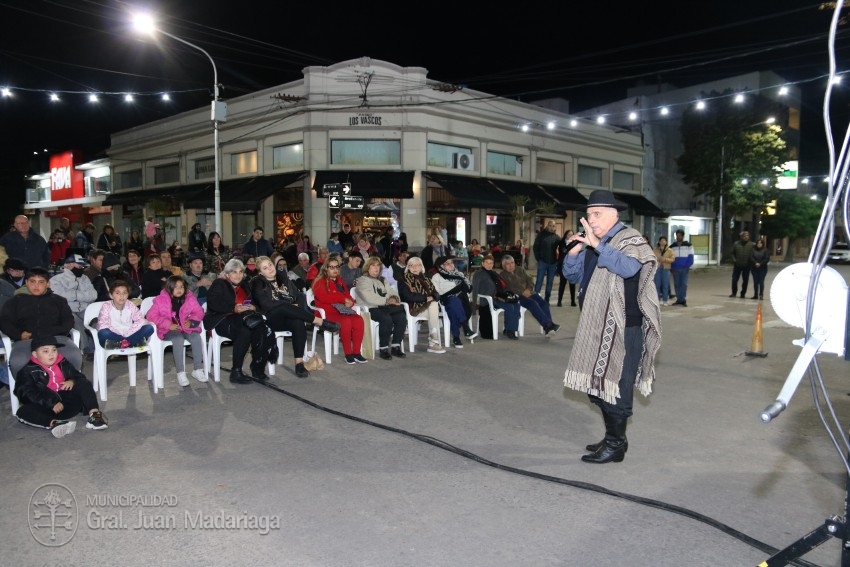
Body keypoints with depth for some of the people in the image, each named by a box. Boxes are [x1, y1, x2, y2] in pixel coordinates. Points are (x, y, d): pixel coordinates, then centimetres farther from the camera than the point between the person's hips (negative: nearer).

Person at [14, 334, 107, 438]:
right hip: (46, 407, -3)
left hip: (67, 402, 3)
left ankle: (94, 414, -27)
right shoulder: (28, 371, 1)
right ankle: (52, 423, -53)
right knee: (23, 412, -28)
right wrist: (51, 403, -24)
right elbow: (28, 394, -11)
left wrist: (72, 381, -7)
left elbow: (79, 376, 20)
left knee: (85, 384, -10)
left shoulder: (63, 364, 15)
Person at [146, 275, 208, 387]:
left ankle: (198, 370, -14)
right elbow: (150, 315, -8)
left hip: (186, 327, 3)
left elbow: (199, 312, 8)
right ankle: (180, 373, -29)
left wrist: (191, 321, -13)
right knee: (178, 339, -35)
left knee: (197, 337, -27)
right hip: (169, 330, -3)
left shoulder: (189, 298, 2)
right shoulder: (161, 300, -5)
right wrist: (168, 324, -18)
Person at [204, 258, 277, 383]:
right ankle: (236, 372, -30)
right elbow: (213, 303, -9)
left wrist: (253, 307, -6)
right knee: (245, 332, -36)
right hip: (223, 320, -5)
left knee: (263, 331, -27)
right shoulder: (219, 284, 8)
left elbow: (255, 302, 19)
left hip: (243, 319, 5)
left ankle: (257, 368, -17)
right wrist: (233, 308, -22)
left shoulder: (245, 285, 25)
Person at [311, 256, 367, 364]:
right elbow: (324, 297, -13)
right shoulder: (320, 282, 5)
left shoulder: (340, 281, 24)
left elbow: (348, 297, 19)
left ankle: (356, 352, -21)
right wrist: (343, 299, -9)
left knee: (359, 320, -25)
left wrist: (349, 302, -7)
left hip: (343, 311, 6)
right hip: (327, 312, -5)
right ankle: (348, 354, -26)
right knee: (345, 322, -35)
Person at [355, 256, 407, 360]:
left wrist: (394, 298, -8)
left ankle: (395, 346, -16)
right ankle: (383, 349, -24)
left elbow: (392, 292, 17)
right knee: (386, 319, -35)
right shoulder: (362, 280, 3)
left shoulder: (382, 280, 28)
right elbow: (370, 298, -13)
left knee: (402, 317, -22)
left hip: (384, 307, 6)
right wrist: (387, 300, -11)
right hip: (371, 309, -6)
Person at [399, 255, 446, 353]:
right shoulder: (404, 280, 3)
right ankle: (435, 341, -26)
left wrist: (432, 297, -14)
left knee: (434, 305, -31)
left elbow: (436, 294, 11)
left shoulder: (426, 278, 20)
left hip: (429, 305, 4)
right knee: (434, 310, -28)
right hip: (413, 307, -4)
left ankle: (433, 342, -34)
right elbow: (408, 296, -12)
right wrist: (426, 298, -15)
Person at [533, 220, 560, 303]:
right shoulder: (541, 235, 1)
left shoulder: (556, 237, 6)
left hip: (553, 263, 3)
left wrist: (557, 260, -4)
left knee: (550, 282, 7)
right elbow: (535, 247, 1)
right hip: (542, 262, -3)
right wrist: (538, 258, -5)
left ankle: (546, 300, 13)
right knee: (539, 280, -4)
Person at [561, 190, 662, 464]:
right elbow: (572, 275, 14)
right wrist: (575, 251, -3)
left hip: (622, 328, -9)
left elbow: (630, 267, -29)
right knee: (598, 384, 15)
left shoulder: (629, 239, -9)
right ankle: (613, 437, 29)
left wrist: (598, 245, -33)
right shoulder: (593, 244, 15)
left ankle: (615, 445, 9)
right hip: (597, 327, 9)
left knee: (615, 385, -3)